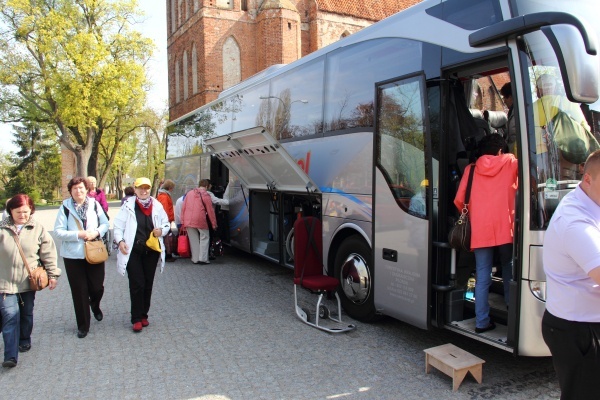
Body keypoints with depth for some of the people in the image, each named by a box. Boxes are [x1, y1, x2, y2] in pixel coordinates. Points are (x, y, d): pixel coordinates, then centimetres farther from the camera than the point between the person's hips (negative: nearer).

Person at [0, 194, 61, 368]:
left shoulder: (37, 228, -4)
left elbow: (49, 252, -1)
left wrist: (52, 274, -3)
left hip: (29, 281, 2)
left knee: (27, 314, 17)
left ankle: (24, 341, 39)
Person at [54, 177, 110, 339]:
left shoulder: (94, 204, 2)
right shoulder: (65, 207, -4)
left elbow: (105, 223, 6)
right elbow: (58, 231, -8)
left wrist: (96, 232, -13)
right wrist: (78, 234, -18)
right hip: (73, 255, -1)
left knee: (97, 287, 5)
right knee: (79, 291, 6)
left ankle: (95, 305, 42)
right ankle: (83, 326, 21)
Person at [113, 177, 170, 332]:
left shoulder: (157, 206, 2)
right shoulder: (128, 206, -6)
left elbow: (166, 223, 12)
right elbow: (118, 225, -2)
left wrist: (161, 230, -9)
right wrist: (120, 241, -16)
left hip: (152, 251, 3)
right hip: (133, 251, -3)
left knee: (148, 284, 11)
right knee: (137, 285, -2)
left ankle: (143, 314, 27)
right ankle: (137, 319, 9)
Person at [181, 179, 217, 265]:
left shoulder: (189, 193, 12)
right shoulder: (206, 195, -2)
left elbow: (183, 208, 12)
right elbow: (210, 211, -2)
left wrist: (183, 221, 15)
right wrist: (214, 224, 4)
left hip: (188, 221, 5)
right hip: (200, 220, -5)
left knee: (193, 240, 13)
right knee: (204, 238, 8)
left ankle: (195, 259, 16)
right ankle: (203, 258, 2)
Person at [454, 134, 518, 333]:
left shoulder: (471, 169, 7)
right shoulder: (510, 162, 5)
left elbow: (459, 200, 4)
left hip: (479, 231, 1)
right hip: (504, 228, -1)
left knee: (482, 276, 5)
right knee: (508, 267, 20)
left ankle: (481, 321, 7)